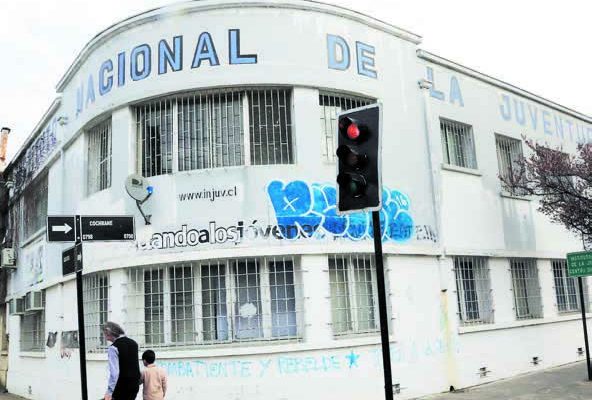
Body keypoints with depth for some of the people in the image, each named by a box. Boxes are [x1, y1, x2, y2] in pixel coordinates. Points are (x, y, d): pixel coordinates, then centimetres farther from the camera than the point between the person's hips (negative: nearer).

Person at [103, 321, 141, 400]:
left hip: (122, 386, -7)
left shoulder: (113, 348, -15)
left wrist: (109, 392, -20)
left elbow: (114, 372, -21)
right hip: (135, 384, 7)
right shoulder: (133, 343, 9)